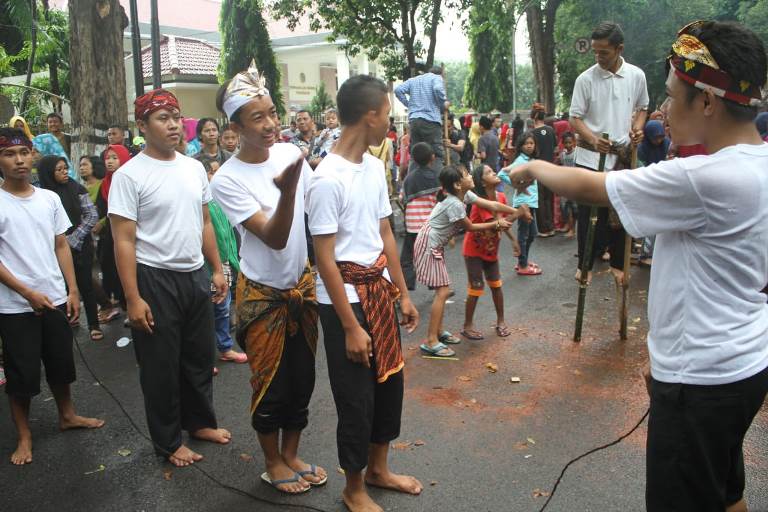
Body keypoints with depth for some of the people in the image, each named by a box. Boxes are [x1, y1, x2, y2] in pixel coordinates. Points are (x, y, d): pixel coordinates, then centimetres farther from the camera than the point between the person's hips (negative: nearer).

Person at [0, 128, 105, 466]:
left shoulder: (50, 198, 4)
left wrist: (73, 291, 4)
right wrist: (28, 293, -14)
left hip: (55, 299, 4)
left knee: (61, 364, 17)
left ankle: (67, 415, 36)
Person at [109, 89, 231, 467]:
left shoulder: (194, 167, 6)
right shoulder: (129, 175, -12)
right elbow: (123, 241, -14)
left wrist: (217, 269, 11)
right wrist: (133, 298, -17)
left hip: (195, 276, 6)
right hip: (155, 280, -6)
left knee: (200, 357, 18)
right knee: (161, 366, 7)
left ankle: (200, 421, 38)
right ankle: (169, 442, 24)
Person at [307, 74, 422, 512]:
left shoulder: (375, 166, 5)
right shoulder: (328, 179, -19)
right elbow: (325, 260, -18)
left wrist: (403, 294, 14)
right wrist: (351, 327, -16)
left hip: (380, 290, 8)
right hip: (346, 298, -8)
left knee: (390, 380, 19)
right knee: (356, 395, 6)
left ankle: (378, 468, 41)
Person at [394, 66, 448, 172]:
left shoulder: (413, 80, 22)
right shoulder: (437, 77, 6)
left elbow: (398, 90, 9)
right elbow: (438, 89, -15)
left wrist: (408, 104, 14)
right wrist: (444, 104, -1)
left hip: (413, 120, 5)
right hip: (431, 120, -5)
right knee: (436, 155, -5)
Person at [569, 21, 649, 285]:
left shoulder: (636, 76, 0)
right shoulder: (585, 79, -8)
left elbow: (642, 108, 15)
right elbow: (575, 118, -5)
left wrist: (638, 128, -7)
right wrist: (593, 139, -23)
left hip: (622, 155, 2)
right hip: (590, 156, -2)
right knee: (588, 212, 3)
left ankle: (617, 263, 25)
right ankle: (585, 264, 17)